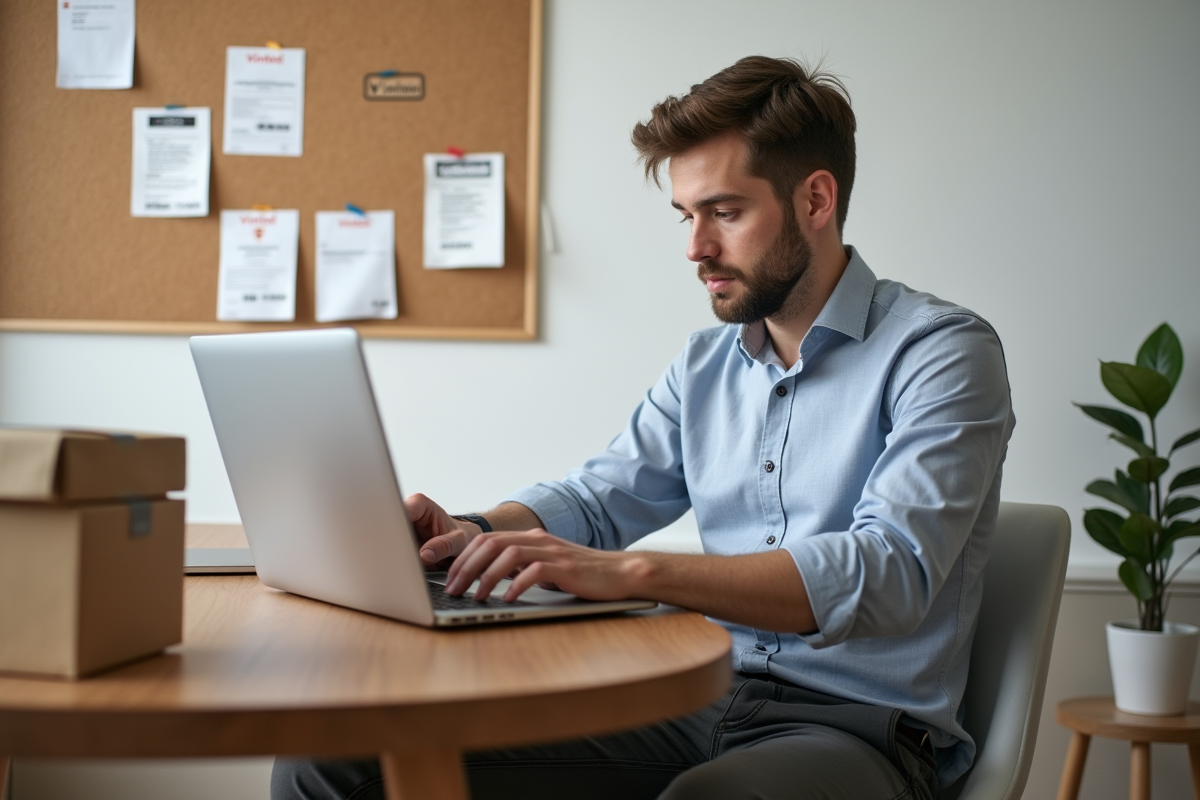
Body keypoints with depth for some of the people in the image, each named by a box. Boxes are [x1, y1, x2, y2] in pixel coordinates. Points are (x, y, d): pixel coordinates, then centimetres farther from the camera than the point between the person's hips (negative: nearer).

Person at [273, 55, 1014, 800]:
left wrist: (630, 572, -29)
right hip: (699, 702, 5)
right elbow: (594, 499, 20)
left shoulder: (941, 352, -7)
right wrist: (476, 532, -3)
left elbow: (888, 574, -21)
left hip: (857, 724, -5)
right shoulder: (705, 365, 16)